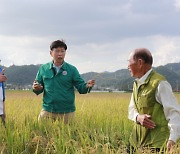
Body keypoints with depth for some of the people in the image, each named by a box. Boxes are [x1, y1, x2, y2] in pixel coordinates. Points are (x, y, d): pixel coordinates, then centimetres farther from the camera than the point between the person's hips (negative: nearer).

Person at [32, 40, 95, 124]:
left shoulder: (72, 69, 0)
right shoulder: (43, 69, 4)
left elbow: (80, 87, -3)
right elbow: (38, 87, 10)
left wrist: (87, 86, -24)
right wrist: (36, 88, -12)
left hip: (67, 112, -1)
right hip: (47, 110, 1)